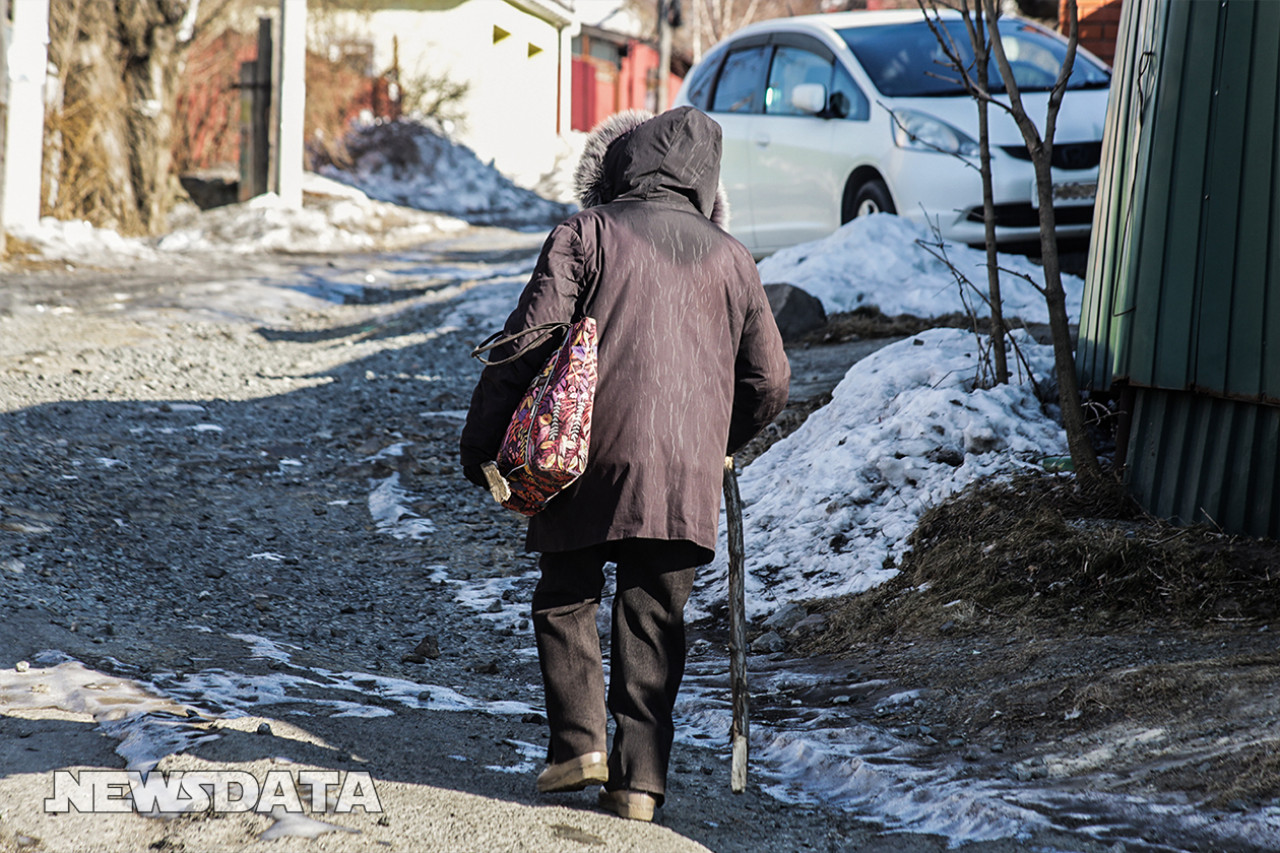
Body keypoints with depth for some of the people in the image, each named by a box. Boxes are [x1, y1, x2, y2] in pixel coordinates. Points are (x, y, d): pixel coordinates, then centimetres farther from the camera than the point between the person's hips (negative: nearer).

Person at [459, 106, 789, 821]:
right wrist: (722, 441, 34)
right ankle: (641, 775, 4)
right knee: (655, 620, 9)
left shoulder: (588, 232, 3)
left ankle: (580, 742, 3)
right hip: (688, 469, 2)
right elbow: (769, 381, 16)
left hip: (594, 455, -2)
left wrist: (483, 442, 2)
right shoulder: (730, 257, 13)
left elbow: (529, 340, -5)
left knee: (567, 600, 14)